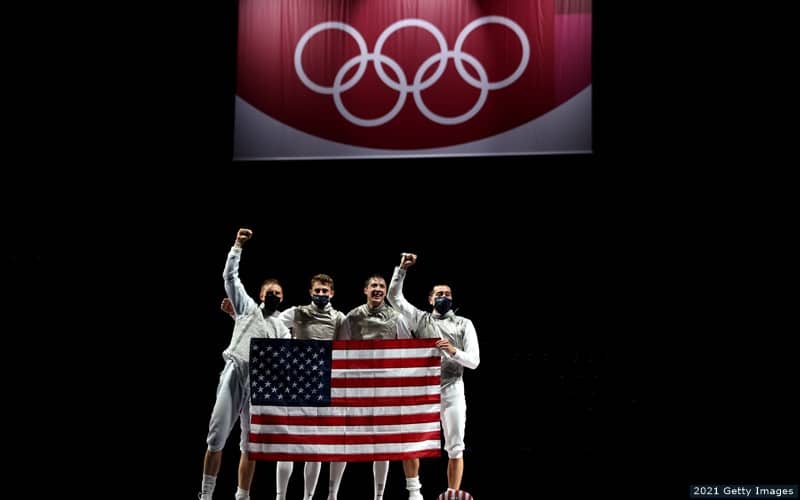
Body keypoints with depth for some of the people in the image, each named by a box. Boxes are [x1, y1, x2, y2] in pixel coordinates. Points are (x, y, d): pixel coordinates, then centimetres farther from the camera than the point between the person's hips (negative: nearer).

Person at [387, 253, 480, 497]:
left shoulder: (464, 324, 9)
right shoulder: (420, 319, 12)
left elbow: (474, 361, 1)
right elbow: (394, 296, 7)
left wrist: (453, 352, -18)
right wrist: (402, 268, -2)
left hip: (451, 391, -1)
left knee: (455, 448, -1)